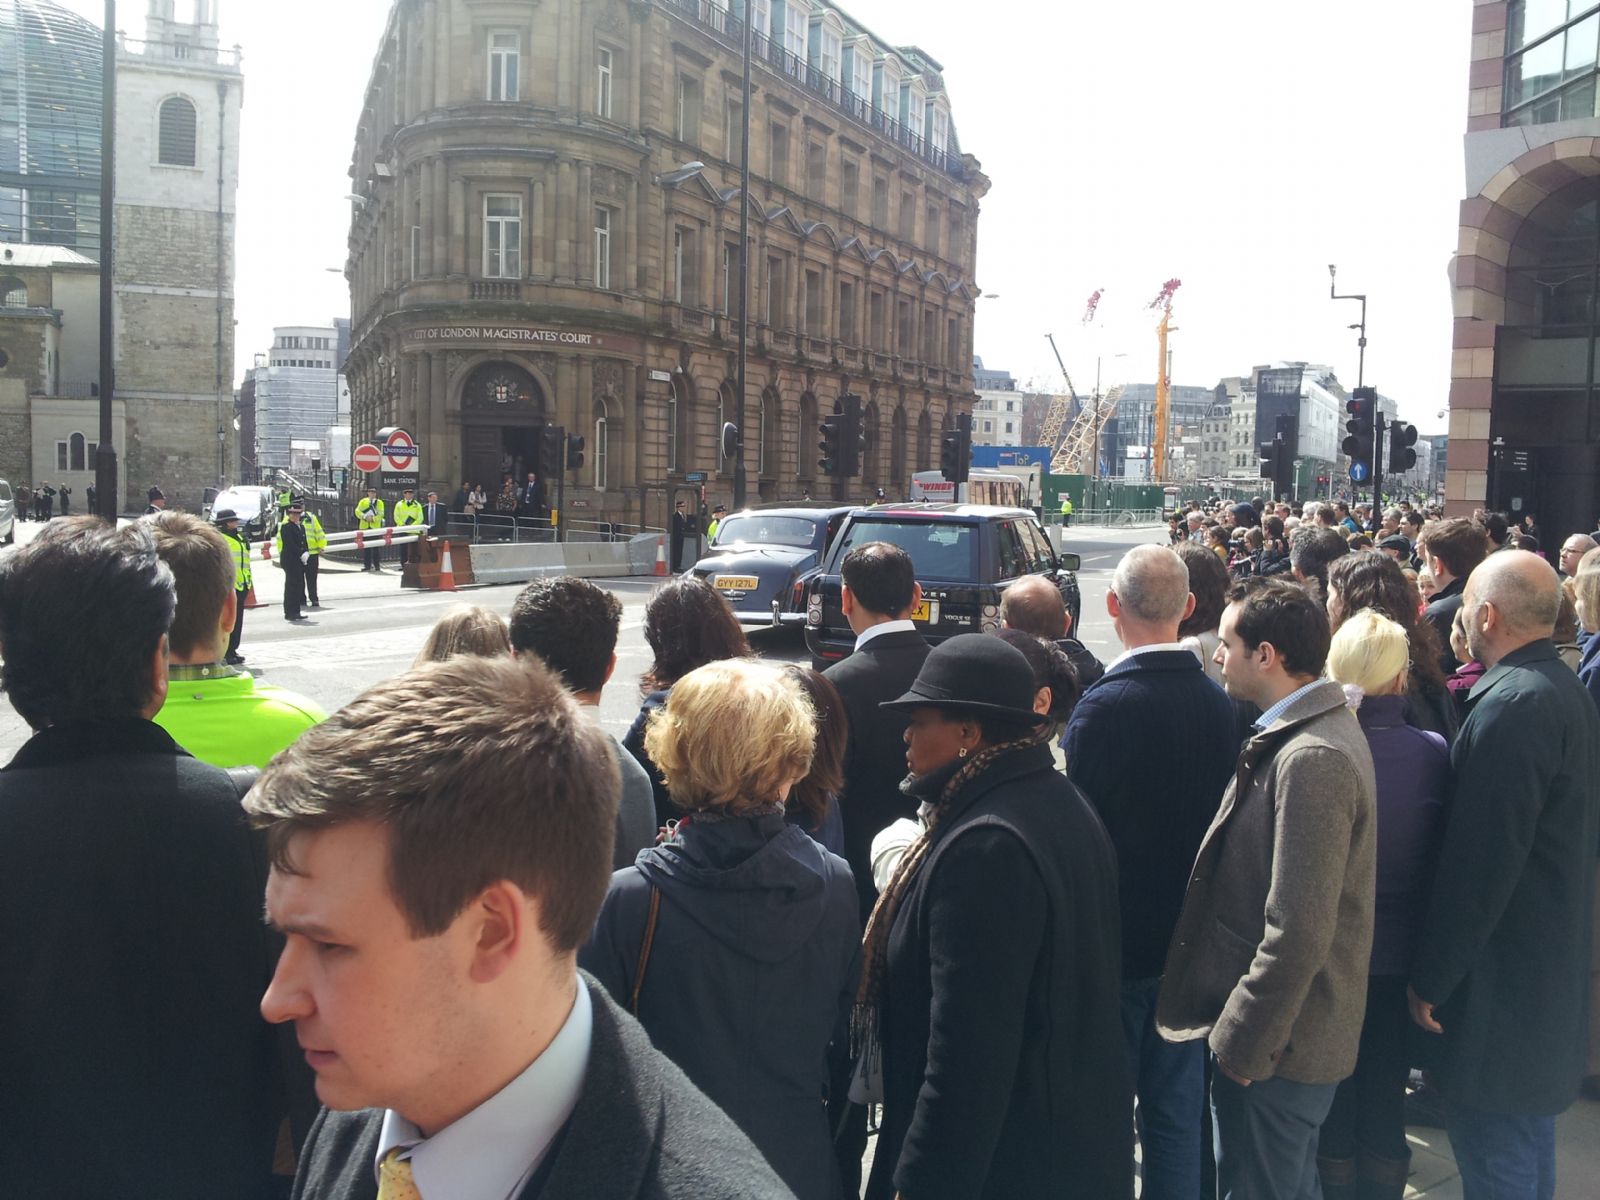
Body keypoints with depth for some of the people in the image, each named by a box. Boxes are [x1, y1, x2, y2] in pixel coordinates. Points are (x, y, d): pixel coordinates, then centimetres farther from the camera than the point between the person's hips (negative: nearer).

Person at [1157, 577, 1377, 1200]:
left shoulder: (1310, 759, -25)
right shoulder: (1326, 727, 7)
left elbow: (1298, 933, -28)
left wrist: (1241, 1044, -19)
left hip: (1276, 1050, -10)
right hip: (1293, 1030, 10)